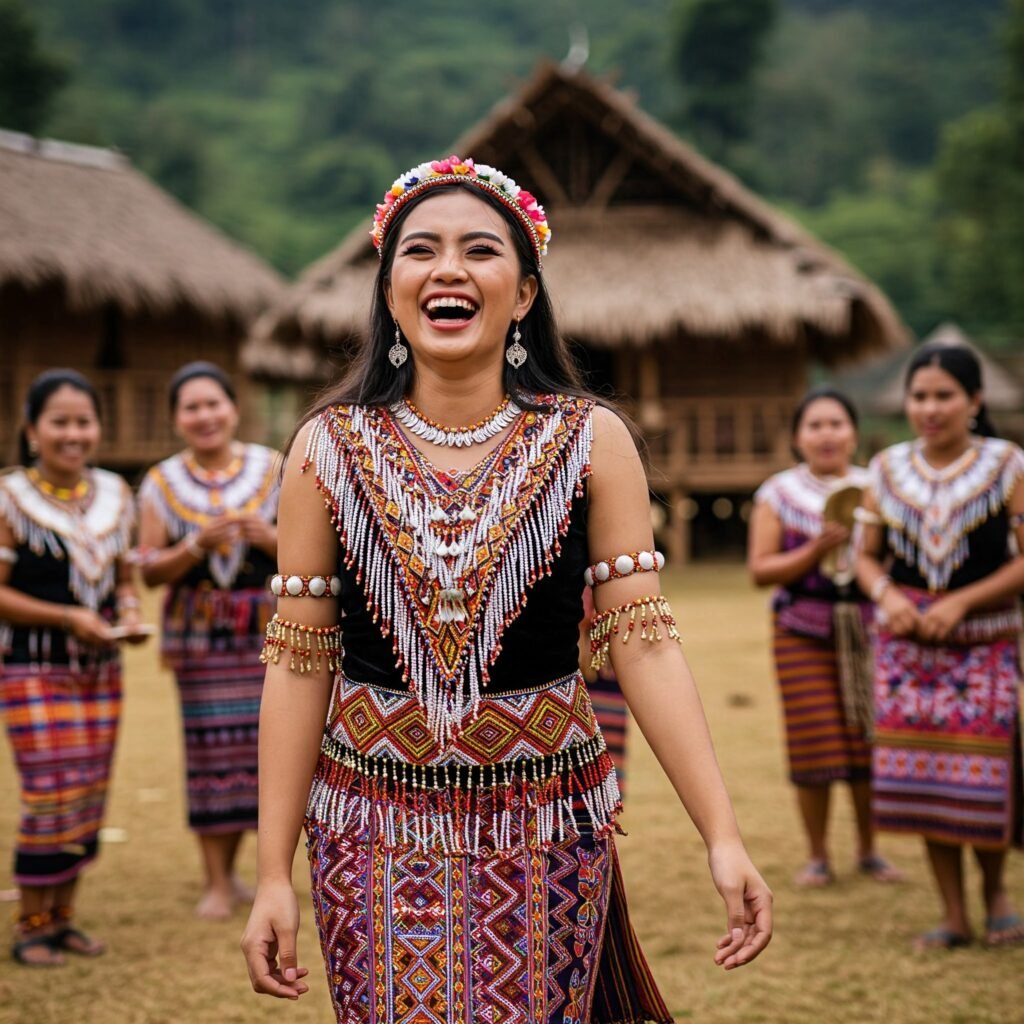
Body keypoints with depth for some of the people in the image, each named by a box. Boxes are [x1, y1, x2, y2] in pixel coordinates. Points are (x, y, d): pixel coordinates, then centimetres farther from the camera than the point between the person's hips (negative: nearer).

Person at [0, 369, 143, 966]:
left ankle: (64, 916, 21)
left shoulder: (114, 496, 7)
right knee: (52, 796, -9)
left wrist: (129, 610, -4)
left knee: (89, 799, 8)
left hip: (101, 669, 6)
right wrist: (67, 618, -19)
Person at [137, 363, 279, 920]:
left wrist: (270, 537, -15)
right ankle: (217, 882, 9)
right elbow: (150, 569, 0)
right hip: (199, 637, 0)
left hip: (269, 631, 1)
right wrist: (198, 544, -16)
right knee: (211, 750, -2)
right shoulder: (162, 484, 3)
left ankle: (228, 869, 19)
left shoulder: (272, 470, 4)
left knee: (257, 746, 0)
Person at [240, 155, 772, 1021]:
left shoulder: (591, 442, -4)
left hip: (547, 833, 0)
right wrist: (274, 875, -3)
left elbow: (644, 645, -8)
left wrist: (723, 838, -16)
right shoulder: (329, 448, -2)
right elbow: (298, 665, -1)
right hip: (374, 834, 1)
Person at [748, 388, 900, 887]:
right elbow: (760, 570, 0)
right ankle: (817, 855, 12)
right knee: (814, 747, -3)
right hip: (803, 635, -1)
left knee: (870, 742, -1)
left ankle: (868, 849, 17)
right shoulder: (779, 494, 5)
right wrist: (814, 552, -14)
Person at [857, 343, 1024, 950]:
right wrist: (885, 594, -10)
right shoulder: (887, 471, 6)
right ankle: (954, 915, 13)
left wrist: (960, 602, -17)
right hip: (906, 642, 3)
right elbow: (868, 556, 11)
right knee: (921, 772, 1)